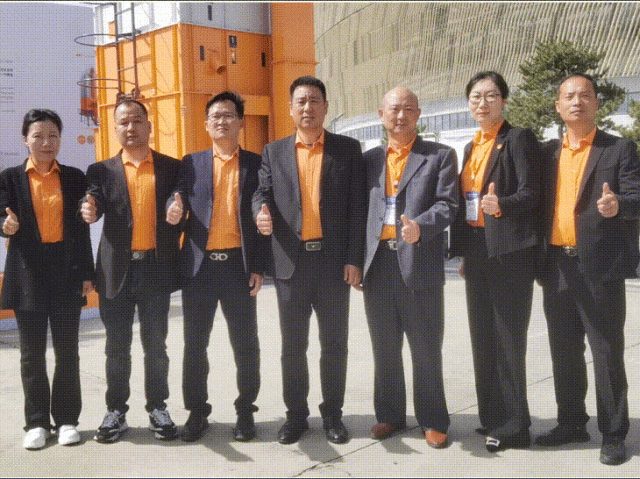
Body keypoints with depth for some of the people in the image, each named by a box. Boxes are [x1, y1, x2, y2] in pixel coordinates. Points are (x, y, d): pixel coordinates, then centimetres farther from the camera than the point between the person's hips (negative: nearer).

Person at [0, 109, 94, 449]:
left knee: (67, 351, 6)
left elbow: (81, 229, 5)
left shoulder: (74, 177, 7)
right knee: (32, 353, 6)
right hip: (28, 273, 0)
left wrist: (86, 273, 1)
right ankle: (37, 422, 17)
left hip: (66, 271, 1)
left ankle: (66, 419, 17)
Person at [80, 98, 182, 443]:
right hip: (117, 269, 1)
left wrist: (174, 248, -6)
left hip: (156, 268, 0)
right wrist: (89, 212, -32)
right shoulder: (101, 171, 6)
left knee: (155, 344, 8)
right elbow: (95, 205, -10)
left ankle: (158, 408, 21)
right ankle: (115, 411, 20)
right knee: (117, 347, 8)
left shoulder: (172, 167, 6)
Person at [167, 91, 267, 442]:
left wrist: (259, 267, -3)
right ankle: (197, 411, 23)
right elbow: (179, 202, 7)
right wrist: (175, 212, -19)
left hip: (238, 265, -1)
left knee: (245, 343, 6)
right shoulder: (191, 163, 10)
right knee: (194, 344, 8)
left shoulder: (255, 164, 6)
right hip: (199, 266, 2)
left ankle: (245, 410, 21)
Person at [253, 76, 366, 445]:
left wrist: (355, 259, -7)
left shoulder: (348, 149, 5)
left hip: (334, 261, -1)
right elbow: (262, 193, 5)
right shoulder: (274, 152, 11)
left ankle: (333, 414, 22)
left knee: (334, 343, 7)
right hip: (291, 262, 1)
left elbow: (358, 207, 0)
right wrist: (262, 212, -20)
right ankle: (296, 414, 22)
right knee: (293, 345, 8)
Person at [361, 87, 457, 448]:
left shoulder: (440, 156, 5)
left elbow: (447, 204, -5)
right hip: (377, 264, 3)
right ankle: (390, 415, 27)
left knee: (426, 348, 4)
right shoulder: (370, 159, 15)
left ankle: (433, 420, 19)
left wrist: (420, 226, -24)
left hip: (420, 263, -3)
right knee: (385, 347, 12)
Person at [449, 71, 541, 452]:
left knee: (508, 338, -3)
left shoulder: (519, 138, -5)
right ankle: (492, 417, 23)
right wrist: (464, 253, 14)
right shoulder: (471, 147, 16)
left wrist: (501, 205, -32)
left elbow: (530, 194, -13)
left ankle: (514, 425, 8)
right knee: (482, 337, 11)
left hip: (509, 252, -7)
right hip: (478, 253, 8)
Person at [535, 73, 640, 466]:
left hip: (599, 267, -4)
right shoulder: (548, 152, 13)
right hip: (557, 267, 5)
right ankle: (571, 423, 27)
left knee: (607, 353, 2)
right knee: (564, 352, 13)